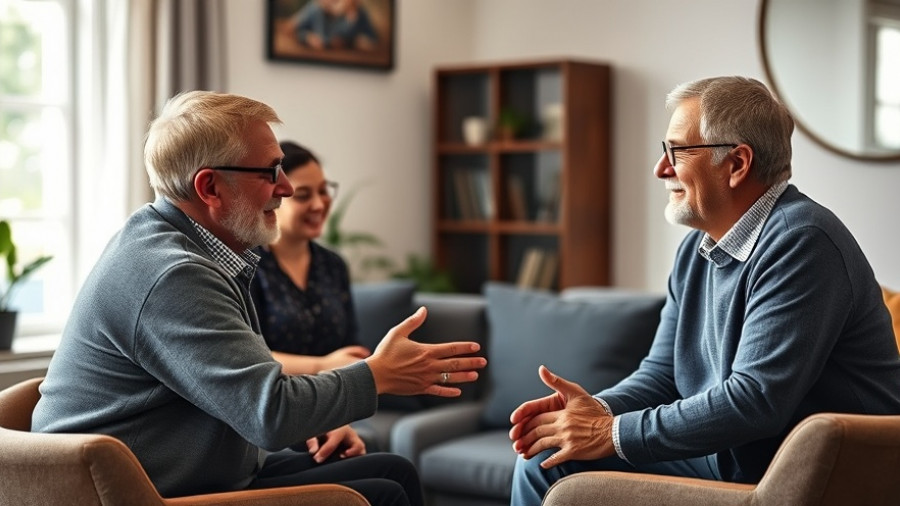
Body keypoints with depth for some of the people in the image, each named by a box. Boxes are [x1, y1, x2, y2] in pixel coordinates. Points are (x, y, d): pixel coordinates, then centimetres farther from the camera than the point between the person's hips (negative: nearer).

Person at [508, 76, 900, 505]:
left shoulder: (799, 243, -20)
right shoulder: (697, 249, 9)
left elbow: (756, 400, -26)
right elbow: (662, 373, 11)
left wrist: (613, 433, -21)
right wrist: (600, 409, -11)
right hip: (723, 458, 8)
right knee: (546, 460, 0)